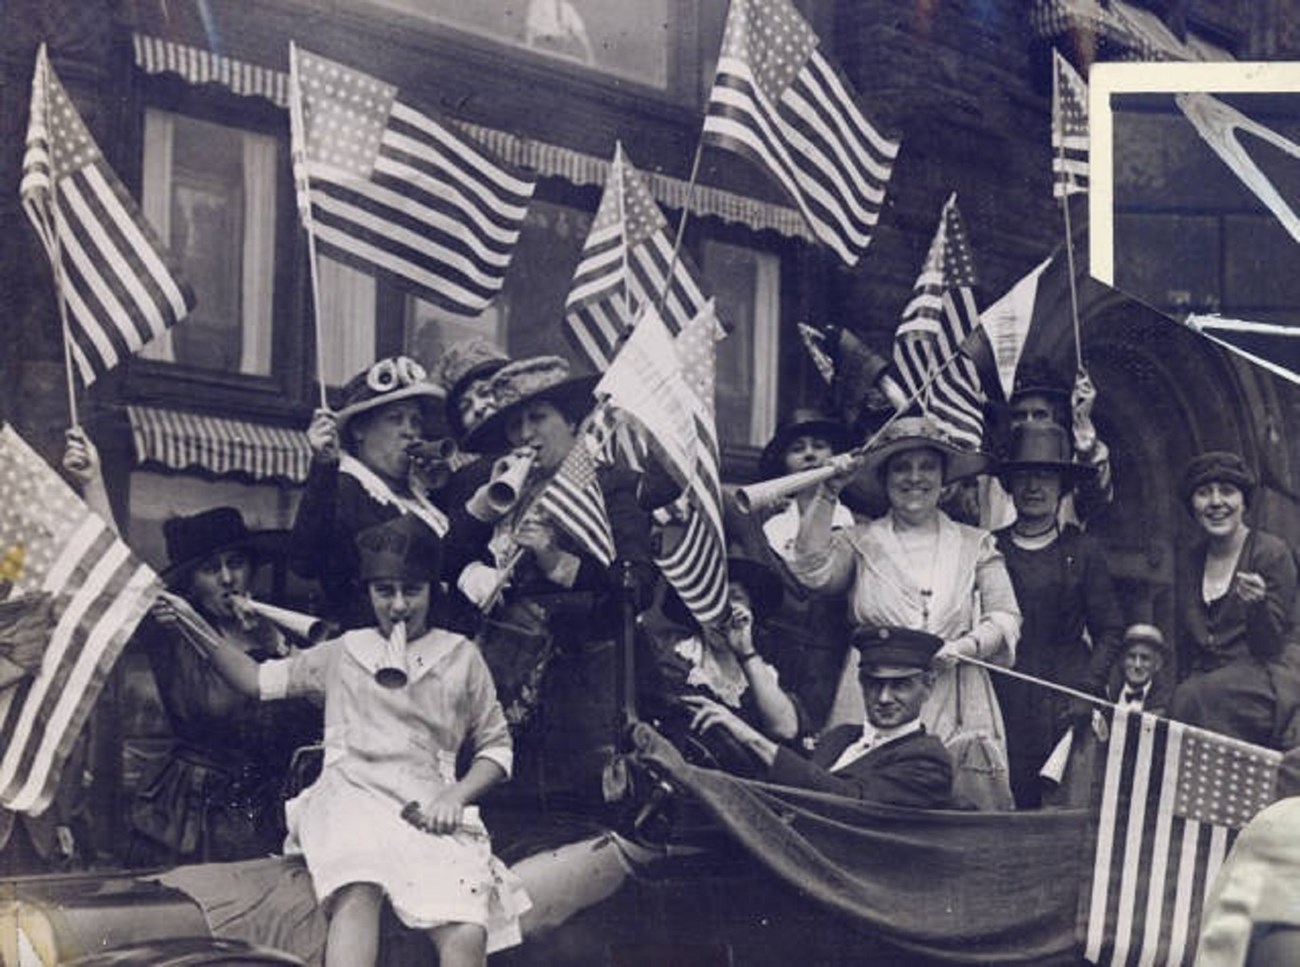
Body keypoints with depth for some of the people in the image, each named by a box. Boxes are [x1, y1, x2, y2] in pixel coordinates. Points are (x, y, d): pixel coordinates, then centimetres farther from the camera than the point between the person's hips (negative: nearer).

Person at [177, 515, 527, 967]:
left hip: (428, 814, 0)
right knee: (357, 893, -39)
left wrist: (457, 794, 0)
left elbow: (496, 746, 19)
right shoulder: (343, 654, 21)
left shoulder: (460, 658, 18)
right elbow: (256, 680, 25)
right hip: (350, 798, 0)